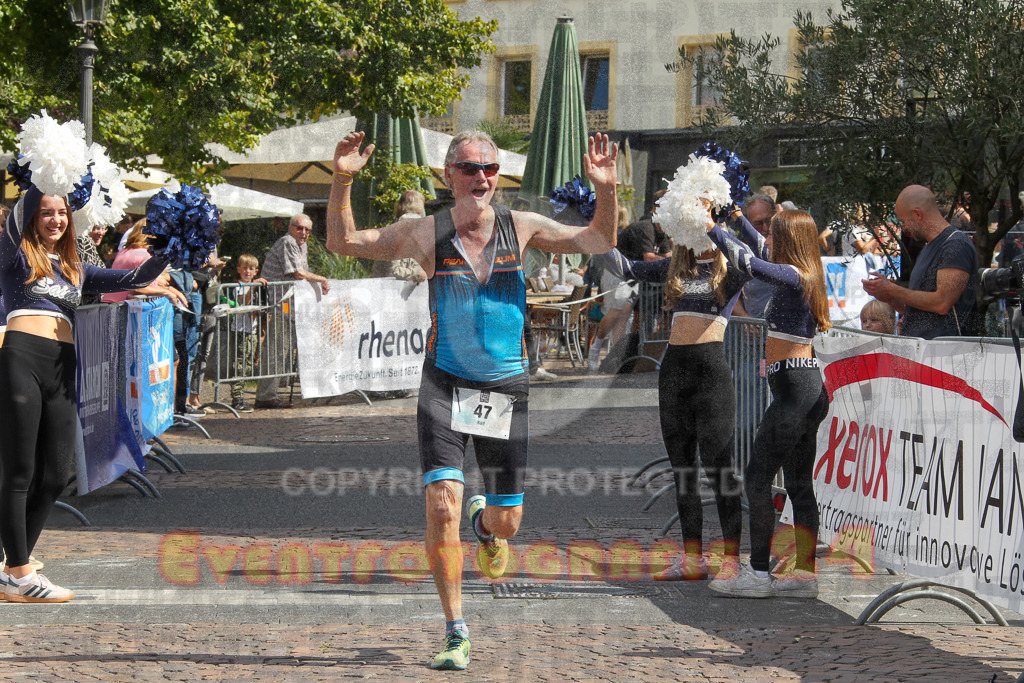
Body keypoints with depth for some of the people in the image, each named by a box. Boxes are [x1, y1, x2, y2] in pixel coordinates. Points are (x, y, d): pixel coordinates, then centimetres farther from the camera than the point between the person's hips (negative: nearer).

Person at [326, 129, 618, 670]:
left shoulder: (520, 228, -1)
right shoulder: (428, 234, -6)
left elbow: (599, 242, 3)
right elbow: (342, 242, -4)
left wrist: (605, 190, -14)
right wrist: (342, 180, -19)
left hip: (506, 389, 2)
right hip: (445, 384, -2)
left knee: (508, 522, 7)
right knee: (442, 505, -18)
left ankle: (486, 524, 47)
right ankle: (456, 633, -7)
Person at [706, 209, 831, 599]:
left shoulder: (793, 276, -12)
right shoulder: (803, 277, 15)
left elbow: (749, 262, -25)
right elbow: (763, 254, 32)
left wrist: (712, 229, -12)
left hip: (794, 387, -10)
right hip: (807, 390, 10)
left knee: (758, 478, -6)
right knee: (799, 483, 10)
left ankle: (758, 573, -6)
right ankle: (805, 574, 11)